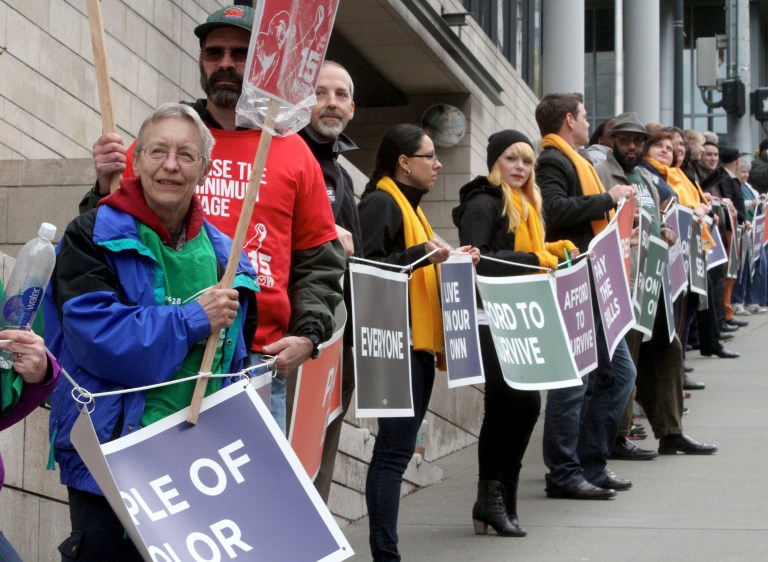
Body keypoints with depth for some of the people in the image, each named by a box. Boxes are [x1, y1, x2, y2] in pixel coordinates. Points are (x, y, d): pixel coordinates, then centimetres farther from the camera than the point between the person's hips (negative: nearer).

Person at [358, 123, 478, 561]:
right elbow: (367, 267, -21)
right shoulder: (381, 204, -9)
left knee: (399, 448, 10)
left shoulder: (408, 206, 22)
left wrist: (450, 262, 10)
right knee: (395, 450, -11)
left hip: (419, 343, 10)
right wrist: (422, 254, -24)